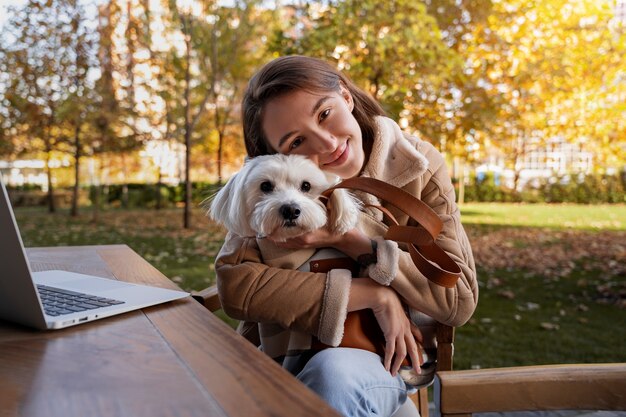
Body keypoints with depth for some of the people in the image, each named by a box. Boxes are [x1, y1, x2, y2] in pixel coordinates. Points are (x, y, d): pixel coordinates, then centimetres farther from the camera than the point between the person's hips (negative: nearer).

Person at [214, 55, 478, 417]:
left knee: (332, 375, -34)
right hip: (281, 355, 2)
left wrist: (348, 240, -21)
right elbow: (234, 283, -20)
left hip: (379, 360, -1)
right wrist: (375, 295, -22)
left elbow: (461, 299, -11)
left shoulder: (417, 166, -8)